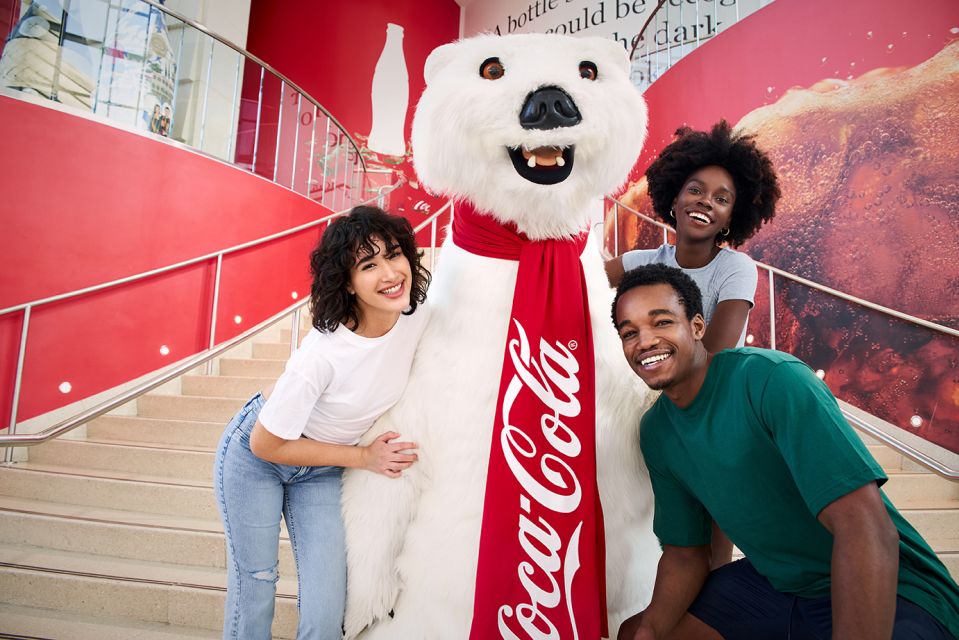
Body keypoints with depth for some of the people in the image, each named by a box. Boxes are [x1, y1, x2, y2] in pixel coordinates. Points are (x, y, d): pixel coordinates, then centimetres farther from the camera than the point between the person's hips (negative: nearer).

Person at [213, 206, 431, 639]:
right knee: (254, 588, 8)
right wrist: (363, 457, -17)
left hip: (321, 471, 4)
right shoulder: (324, 352, -34)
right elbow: (266, 445, -21)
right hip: (255, 457, -4)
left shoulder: (419, 314, -20)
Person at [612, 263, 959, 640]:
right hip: (772, 582, 6)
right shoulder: (655, 432, -2)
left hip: (888, 595, -5)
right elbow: (684, 552, 3)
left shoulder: (772, 379, -24)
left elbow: (864, 527, -30)